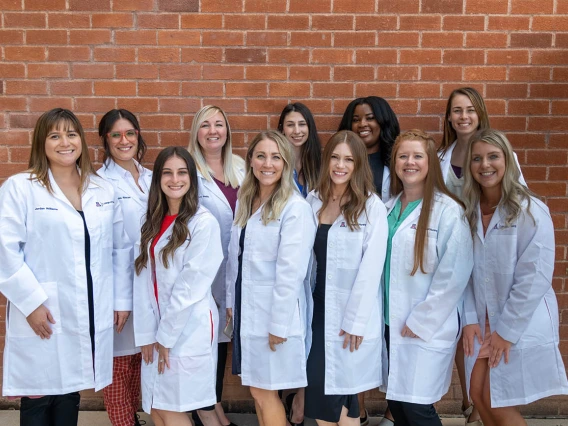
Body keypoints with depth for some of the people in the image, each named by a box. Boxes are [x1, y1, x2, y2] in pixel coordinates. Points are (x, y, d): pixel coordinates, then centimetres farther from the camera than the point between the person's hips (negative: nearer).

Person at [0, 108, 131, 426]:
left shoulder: (103, 190, 8)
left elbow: (121, 247, 9)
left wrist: (122, 299, 7)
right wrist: (31, 302, -14)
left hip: (90, 315, 4)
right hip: (42, 315, -3)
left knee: (70, 395, 16)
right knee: (38, 399, 8)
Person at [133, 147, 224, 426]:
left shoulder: (204, 222, -12)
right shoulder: (153, 222, 8)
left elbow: (191, 286, -14)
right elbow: (144, 279, 3)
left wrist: (167, 335, -10)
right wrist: (147, 333, -2)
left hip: (189, 330, -6)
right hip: (157, 329, 6)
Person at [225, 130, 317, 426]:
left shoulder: (296, 207, -16)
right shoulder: (245, 201, 9)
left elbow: (291, 271, -18)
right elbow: (235, 258, 12)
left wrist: (279, 323, -18)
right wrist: (231, 301, 11)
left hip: (274, 311, -7)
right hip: (246, 307, 7)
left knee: (264, 392, 3)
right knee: (257, 389, 15)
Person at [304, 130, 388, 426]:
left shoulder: (372, 207, -9)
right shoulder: (314, 200, 5)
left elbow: (371, 268, -12)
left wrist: (356, 320, -13)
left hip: (353, 312, -4)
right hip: (319, 307, 4)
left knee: (340, 390, 4)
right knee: (318, 389, 8)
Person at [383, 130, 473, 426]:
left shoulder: (448, 211, -11)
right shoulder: (388, 208, 9)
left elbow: (454, 275, -16)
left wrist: (421, 322, -15)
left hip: (427, 328, -6)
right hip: (390, 323, 6)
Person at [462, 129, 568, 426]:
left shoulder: (531, 211, -15)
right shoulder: (470, 211, 2)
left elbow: (536, 277, -17)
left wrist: (507, 330, -15)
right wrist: (470, 319, -4)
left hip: (521, 325, -5)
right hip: (485, 321, 5)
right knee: (479, 396, 11)